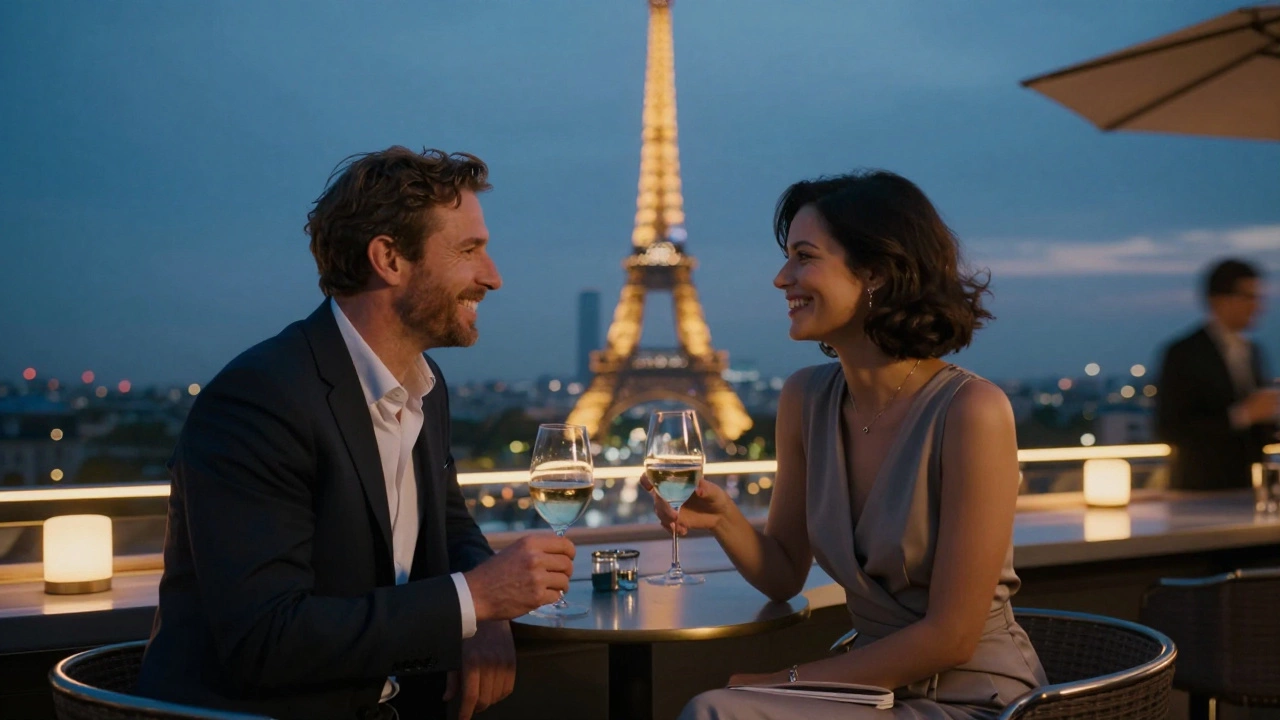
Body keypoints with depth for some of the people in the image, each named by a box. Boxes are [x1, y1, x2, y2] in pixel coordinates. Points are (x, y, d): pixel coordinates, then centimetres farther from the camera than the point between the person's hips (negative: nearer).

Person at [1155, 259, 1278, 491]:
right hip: (1202, 491, -6)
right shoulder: (1183, 354, -9)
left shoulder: (1253, 351, 12)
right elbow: (1170, 430, -16)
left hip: (1251, 488, 6)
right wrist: (1242, 414, -21)